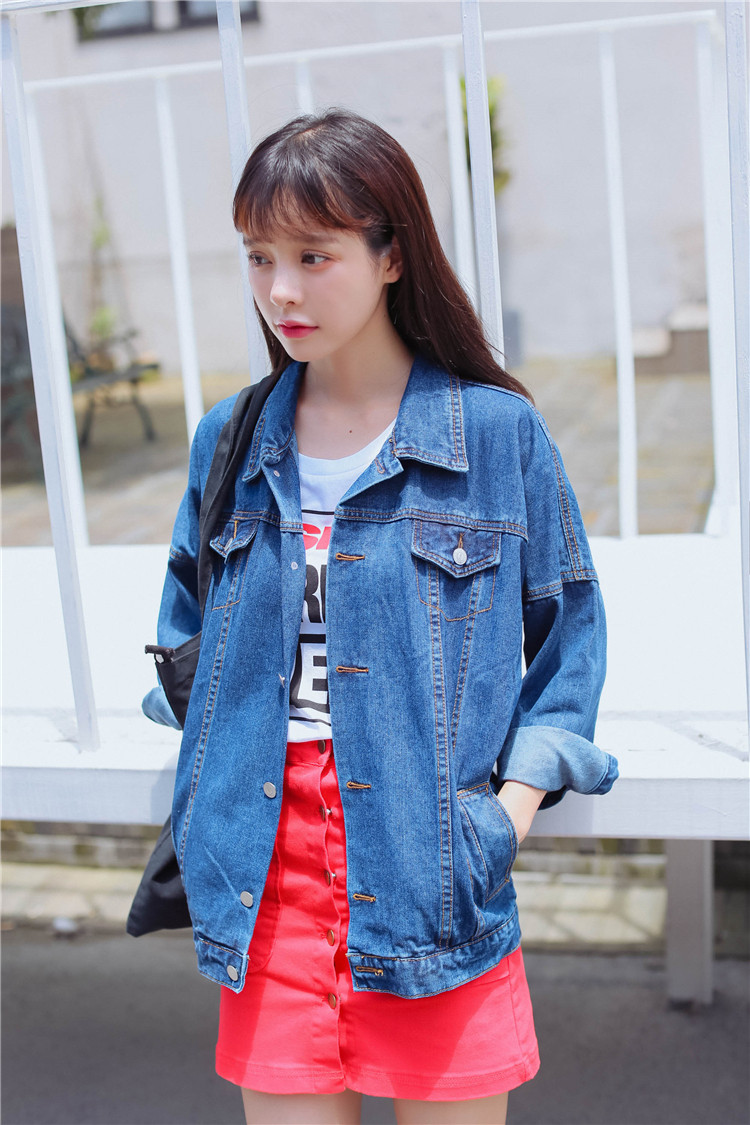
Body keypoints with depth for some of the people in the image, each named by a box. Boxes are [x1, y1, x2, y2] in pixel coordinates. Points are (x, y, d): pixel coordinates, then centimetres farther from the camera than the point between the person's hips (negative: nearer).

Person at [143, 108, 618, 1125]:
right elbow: (187, 628, 18)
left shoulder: (499, 431, -4)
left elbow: (570, 630, 4)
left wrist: (517, 803, -6)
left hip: (430, 858, -2)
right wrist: (201, 802, 8)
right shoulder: (230, 442, 6)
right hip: (267, 863, 3)